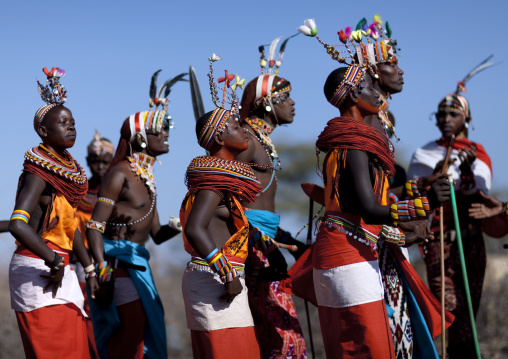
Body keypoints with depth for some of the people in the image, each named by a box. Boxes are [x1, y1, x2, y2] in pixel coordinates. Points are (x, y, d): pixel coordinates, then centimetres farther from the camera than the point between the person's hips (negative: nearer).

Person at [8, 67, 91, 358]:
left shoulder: (69, 169, 13)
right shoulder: (40, 170, -13)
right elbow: (18, 225, -27)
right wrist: (54, 262, -21)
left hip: (59, 270, 9)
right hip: (37, 269, -9)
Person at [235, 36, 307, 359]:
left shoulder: (263, 139, 19)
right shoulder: (246, 139, -10)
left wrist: (290, 242, 22)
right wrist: (265, 244, -22)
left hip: (263, 237, 10)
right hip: (249, 239, -10)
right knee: (281, 329, -13)